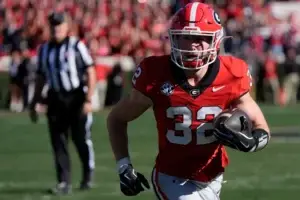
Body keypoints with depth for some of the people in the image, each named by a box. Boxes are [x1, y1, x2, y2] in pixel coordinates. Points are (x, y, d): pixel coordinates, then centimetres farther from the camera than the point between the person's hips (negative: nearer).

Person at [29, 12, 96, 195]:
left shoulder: (76, 46, -4)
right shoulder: (45, 50, 11)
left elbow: (91, 73, -7)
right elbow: (41, 78, 18)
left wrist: (88, 100, -14)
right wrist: (34, 104, 15)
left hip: (76, 98, -4)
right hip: (55, 100, 4)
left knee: (81, 139, 0)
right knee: (58, 142, 0)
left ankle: (88, 175, 22)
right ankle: (64, 183, 2)